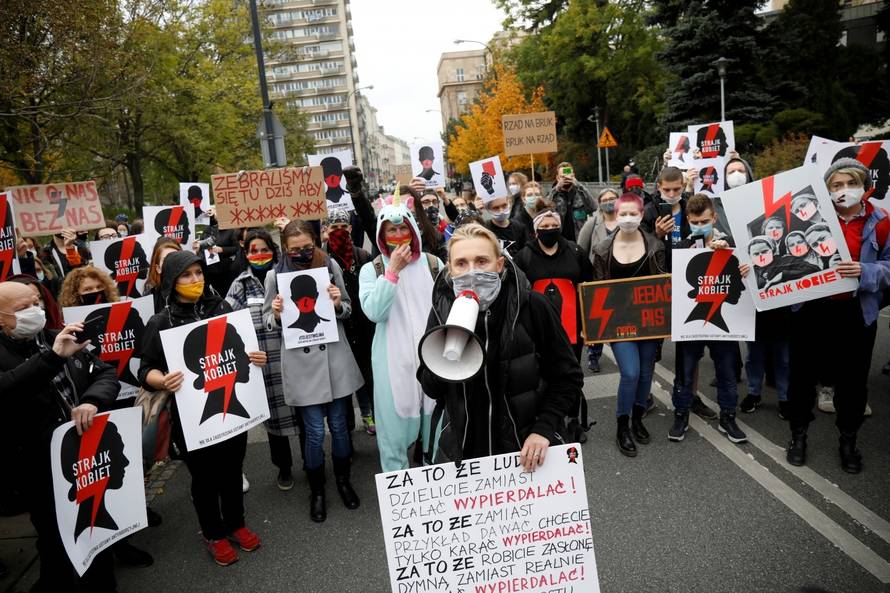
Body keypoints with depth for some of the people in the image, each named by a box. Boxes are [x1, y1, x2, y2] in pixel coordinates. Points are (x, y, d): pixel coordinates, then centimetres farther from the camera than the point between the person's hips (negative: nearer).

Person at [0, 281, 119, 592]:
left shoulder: (61, 339, 7)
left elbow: (107, 374, 2)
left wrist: (91, 401, -17)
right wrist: (53, 357, -37)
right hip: (44, 475, -5)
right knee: (59, 554, 11)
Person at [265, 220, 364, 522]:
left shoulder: (330, 265, -1)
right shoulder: (275, 275, -4)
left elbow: (347, 310, 7)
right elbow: (269, 320, 6)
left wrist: (338, 305, -14)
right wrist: (276, 314, -16)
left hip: (335, 357, 1)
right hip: (301, 361, -1)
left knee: (339, 425, 13)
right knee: (315, 432, 4)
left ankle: (343, 480, 36)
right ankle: (316, 490, 27)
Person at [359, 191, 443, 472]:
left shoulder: (433, 263, 5)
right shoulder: (371, 270, 0)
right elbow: (374, 312, -15)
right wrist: (393, 271, -16)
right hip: (393, 359, -1)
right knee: (395, 426, 7)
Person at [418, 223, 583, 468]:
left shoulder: (532, 305, -17)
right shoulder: (443, 309, -8)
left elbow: (567, 377, -7)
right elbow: (429, 387, -5)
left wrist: (543, 429, -16)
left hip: (526, 447, -1)